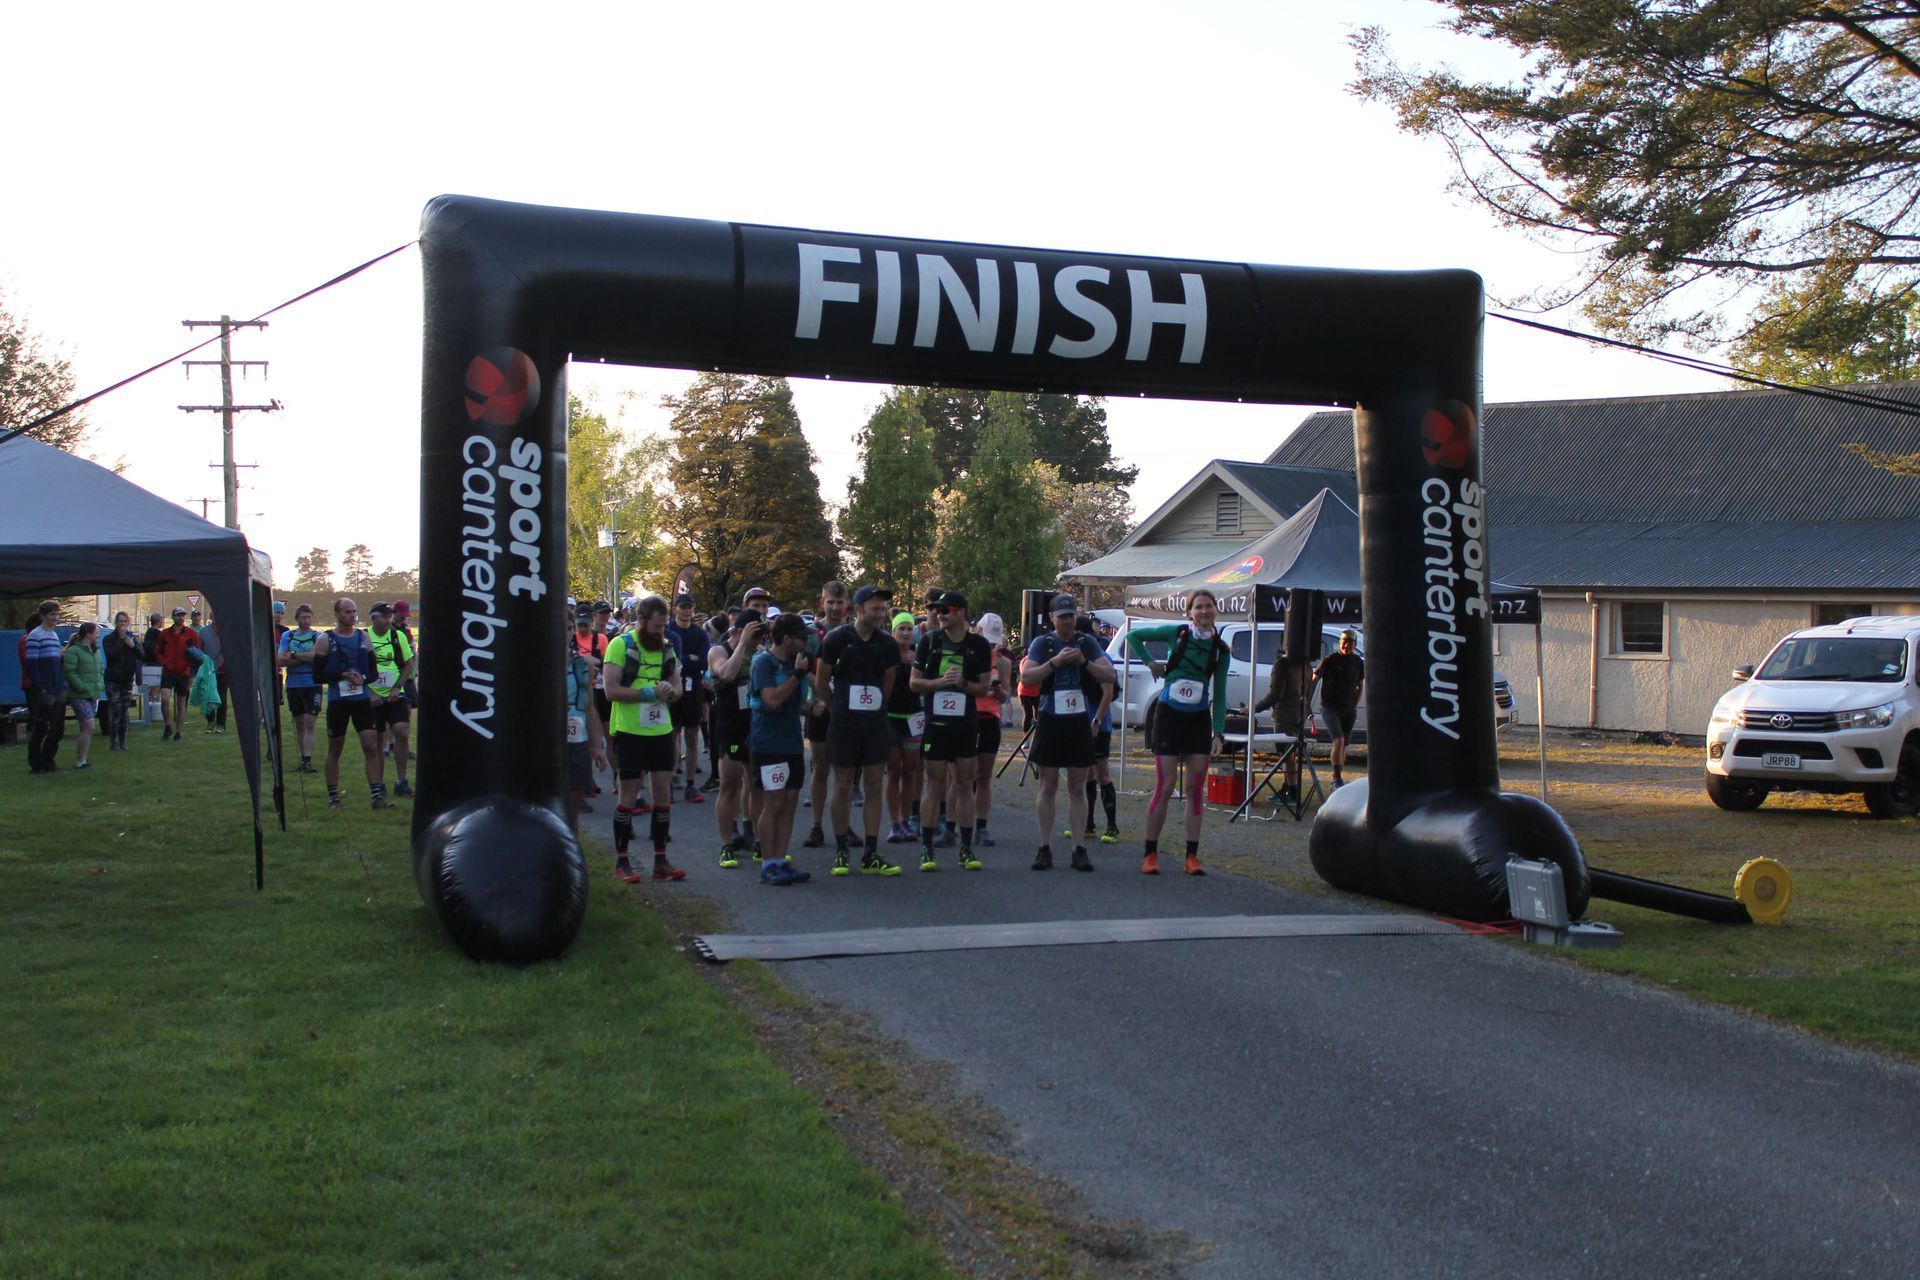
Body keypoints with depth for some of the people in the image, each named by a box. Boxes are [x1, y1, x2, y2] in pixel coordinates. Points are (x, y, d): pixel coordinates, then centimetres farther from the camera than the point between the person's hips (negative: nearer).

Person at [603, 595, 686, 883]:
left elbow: (677, 685, 13)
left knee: (663, 794, 6)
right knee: (628, 796, 1)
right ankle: (621, 862, 10)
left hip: (662, 731, 6)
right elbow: (611, 690, -15)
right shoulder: (620, 645, -8)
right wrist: (647, 692, -22)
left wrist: (670, 691, -11)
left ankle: (660, 861, 14)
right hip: (630, 732, -5)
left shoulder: (666, 647, 10)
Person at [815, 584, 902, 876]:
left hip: (875, 724, 3)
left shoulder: (887, 643, 2)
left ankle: (871, 856, 9)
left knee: (875, 786, 3)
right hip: (843, 724, -3)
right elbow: (821, 683, 2)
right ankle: (841, 852, 14)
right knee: (843, 787, 3)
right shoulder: (836, 639, -8)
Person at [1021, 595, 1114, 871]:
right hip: (1050, 720, -1)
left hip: (1079, 721, 1)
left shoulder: (1087, 643, 7)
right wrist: (1055, 662, -20)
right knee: (1048, 786, 3)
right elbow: (1026, 677, -10)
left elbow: (1110, 676, 1)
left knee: (1078, 787, 3)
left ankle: (1079, 849, 4)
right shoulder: (1042, 643, 2)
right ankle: (1045, 848, 7)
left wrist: (1084, 662, -13)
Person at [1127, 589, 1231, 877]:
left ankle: (1192, 856, 10)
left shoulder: (1220, 649, 3)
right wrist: (1151, 663, -1)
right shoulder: (1176, 633, -3)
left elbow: (1219, 695, 6)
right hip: (1169, 716, -3)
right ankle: (1150, 855, 5)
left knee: (1196, 789, 3)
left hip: (1199, 720, 3)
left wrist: (1218, 733, -1)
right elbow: (1134, 635, 7)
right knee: (1165, 787, -4)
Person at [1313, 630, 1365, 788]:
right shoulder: (1330, 660, -8)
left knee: (1344, 745, 10)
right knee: (1339, 741, -20)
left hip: (1349, 709, 5)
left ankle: (1337, 778, 23)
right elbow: (1314, 680, -1)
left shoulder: (1358, 662, 5)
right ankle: (1337, 778, -17)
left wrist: (1356, 703, 11)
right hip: (1330, 708, -5)